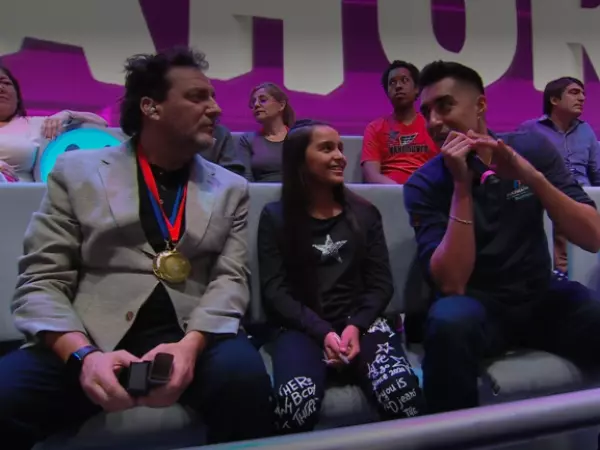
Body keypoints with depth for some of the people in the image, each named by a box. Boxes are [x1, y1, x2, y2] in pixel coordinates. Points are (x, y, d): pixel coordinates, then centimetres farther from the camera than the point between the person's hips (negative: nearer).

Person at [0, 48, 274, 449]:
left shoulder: (231, 188, 11)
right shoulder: (77, 171, 8)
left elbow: (231, 278, 2)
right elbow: (41, 282, 2)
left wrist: (190, 344, -18)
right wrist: (83, 354, -17)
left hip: (193, 335, 2)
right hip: (93, 337, -1)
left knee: (244, 375, -28)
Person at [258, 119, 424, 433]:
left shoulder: (364, 213, 14)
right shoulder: (275, 217, 7)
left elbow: (381, 284, 9)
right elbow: (274, 292, 0)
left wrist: (356, 327, -9)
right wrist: (323, 332, -13)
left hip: (359, 322, 2)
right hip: (302, 328, -1)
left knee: (403, 392, -29)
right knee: (297, 403, -33)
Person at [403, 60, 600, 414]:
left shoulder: (533, 148, -1)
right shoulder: (424, 184, -10)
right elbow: (451, 284, -20)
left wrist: (532, 176, -22)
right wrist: (462, 188, -25)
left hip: (542, 296, 3)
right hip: (478, 304, -3)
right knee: (449, 320, -35)